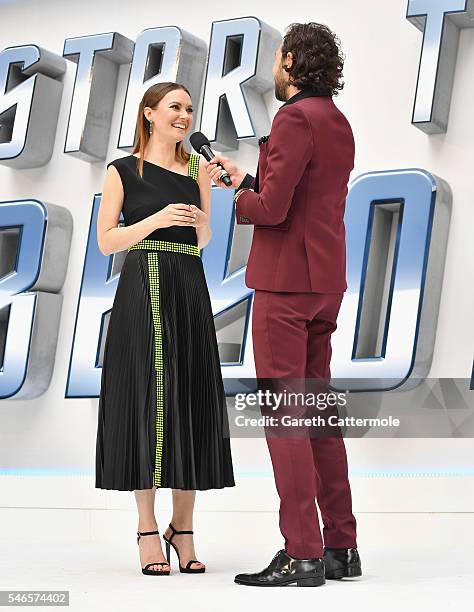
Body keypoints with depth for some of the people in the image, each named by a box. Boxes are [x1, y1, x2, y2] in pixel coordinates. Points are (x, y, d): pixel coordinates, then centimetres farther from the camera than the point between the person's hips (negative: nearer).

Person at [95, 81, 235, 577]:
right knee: (147, 400, -5)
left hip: (190, 292, 4)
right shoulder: (123, 170, 4)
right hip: (143, 291, -3)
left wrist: (200, 219, -1)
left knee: (190, 403, 1)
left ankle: (182, 528, 9)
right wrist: (158, 219, -12)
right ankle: (148, 530, 1)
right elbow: (105, 240, -1)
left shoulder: (197, 168, 13)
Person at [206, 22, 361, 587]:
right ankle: (340, 546, 15)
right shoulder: (338, 124, 16)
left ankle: (302, 554, -6)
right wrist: (245, 179, 21)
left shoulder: (295, 119, -13)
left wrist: (233, 194, 0)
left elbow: (271, 209, -19)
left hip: (285, 281, -9)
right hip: (325, 282, 9)